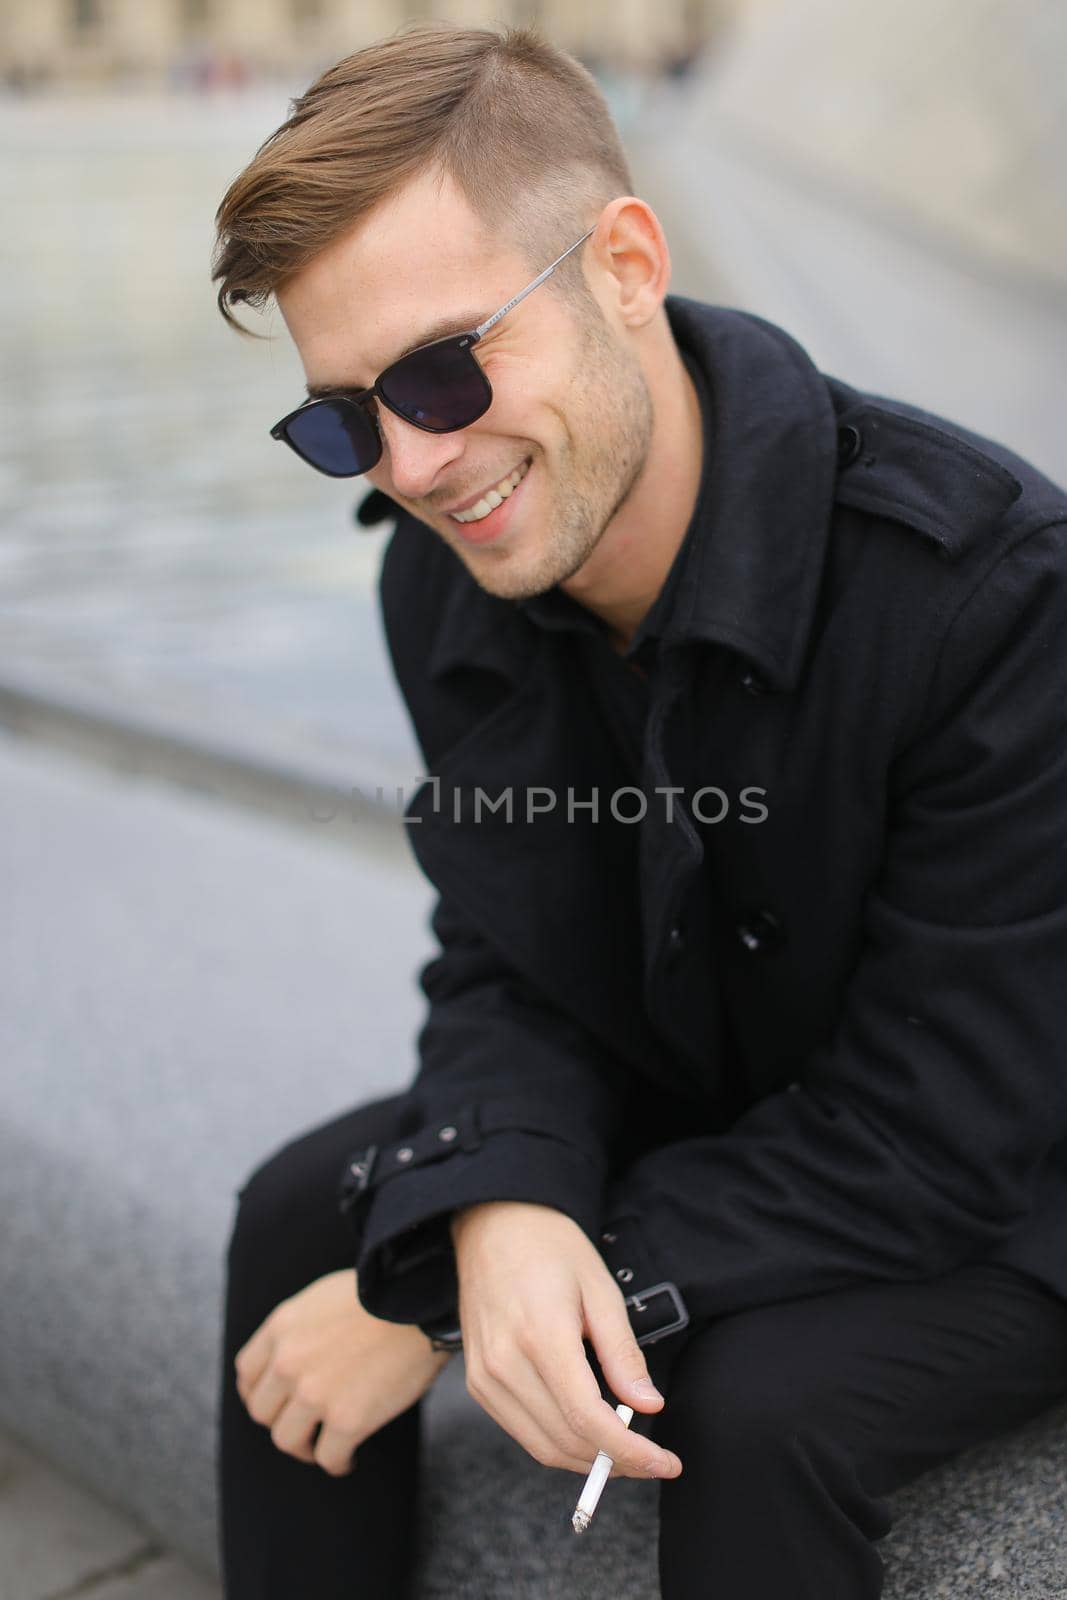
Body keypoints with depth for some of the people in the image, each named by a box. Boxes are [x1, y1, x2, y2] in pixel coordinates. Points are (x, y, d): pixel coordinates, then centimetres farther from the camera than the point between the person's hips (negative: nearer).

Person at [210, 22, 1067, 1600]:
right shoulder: (442, 582, -11)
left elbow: (935, 1133, -29)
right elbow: (507, 975, -4)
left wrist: (437, 1307, -27)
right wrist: (502, 1211, -29)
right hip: (691, 1107, 6)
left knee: (752, 1399, -31)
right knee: (302, 1214, -7)